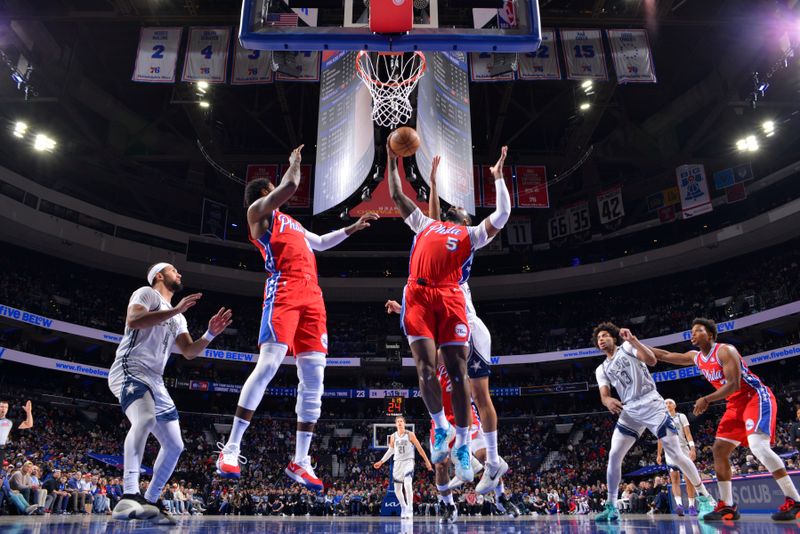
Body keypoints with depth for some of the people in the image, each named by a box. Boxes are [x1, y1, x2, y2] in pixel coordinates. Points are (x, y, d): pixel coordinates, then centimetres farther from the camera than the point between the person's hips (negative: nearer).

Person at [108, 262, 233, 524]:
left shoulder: (178, 318, 25)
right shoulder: (146, 293, 3)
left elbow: (189, 352, 20)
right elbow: (133, 320, -18)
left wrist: (210, 334, 3)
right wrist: (177, 310, -19)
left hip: (155, 382, 9)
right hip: (130, 371, -9)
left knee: (175, 446, 7)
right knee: (145, 419, -37)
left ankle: (150, 501, 16)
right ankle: (129, 496, -44)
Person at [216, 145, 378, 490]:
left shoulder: (290, 222, 34)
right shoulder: (259, 210, 11)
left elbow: (320, 243, 46)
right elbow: (290, 185, -2)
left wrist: (353, 228, 46)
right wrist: (295, 161, 18)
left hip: (312, 296, 8)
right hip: (283, 291, -7)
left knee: (314, 378, -1)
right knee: (268, 365, -21)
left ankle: (299, 462, 3)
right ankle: (231, 449, -13)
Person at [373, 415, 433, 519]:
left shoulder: (410, 435, -4)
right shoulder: (393, 436, 5)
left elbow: (419, 448, 0)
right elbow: (390, 450, 18)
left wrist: (427, 461, -1)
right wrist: (381, 462, 16)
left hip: (408, 461, -4)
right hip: (397, 462, 4)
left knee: (408, 484, -24)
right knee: (397, 489, 7)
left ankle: (409, 510, -17)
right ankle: (403, 508, 28)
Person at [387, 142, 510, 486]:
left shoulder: (471, 235, 24)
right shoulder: (425, 224, 32)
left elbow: (502, 215, 12)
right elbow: (397, 196, 36)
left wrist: (498, 177, 18)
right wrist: (392, 161, 36)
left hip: (450, 298, -1)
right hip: (418, 295, 1)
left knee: (457, 372, -6)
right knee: (425, 369, -11)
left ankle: (463, 445, 5)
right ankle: (441, 428, 11)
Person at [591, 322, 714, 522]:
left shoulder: (627, 347, 3)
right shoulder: (601, 369, 16)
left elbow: (651, 360, -15)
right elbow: (603, 395, 1)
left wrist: (632, 340, -24)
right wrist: (608, 401, -23)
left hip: (652, 405, -5)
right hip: (630, 411, 5)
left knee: (676, 454, -4)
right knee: (614, 456, -6)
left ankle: (704, 496, 14)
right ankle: (611, 507, -1)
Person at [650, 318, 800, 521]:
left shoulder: (725, 351, -17)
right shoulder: (696, 357, 8)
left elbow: (734, 384, -24)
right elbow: (665, 356, 15)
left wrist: (707, 400, -24)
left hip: (756, 397, -9)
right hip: (735, 405, 9)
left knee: (758, 446, -28)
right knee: (719, 450, 3)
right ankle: (727, 506, 7)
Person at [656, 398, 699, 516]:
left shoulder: (681, 417, 7)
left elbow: (688, 433, -2)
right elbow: (661, 438, 16)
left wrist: (692, 448, -15)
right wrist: (658, 454, 13)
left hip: (683, 449, -2)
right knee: (674, 479, -10)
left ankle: (692, 506, 1)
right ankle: (679, 504, -21)